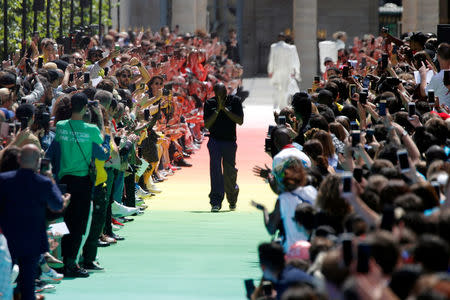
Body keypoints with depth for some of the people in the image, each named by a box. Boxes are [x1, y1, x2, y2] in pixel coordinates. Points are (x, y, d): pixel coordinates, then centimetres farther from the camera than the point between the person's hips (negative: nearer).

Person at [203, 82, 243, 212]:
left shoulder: (235, 101, 0)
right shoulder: (209, 103, 1)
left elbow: (240, 121, -8)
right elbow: (207, 124, -5)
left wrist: (225, 109, -15)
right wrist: (218, 110, -15)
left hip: (230, 141, 0)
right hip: (215, 140, 0)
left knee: (230, 172, 6)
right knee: (215, 170, -14)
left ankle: (232, 200, 29)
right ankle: (216, 202, -16)